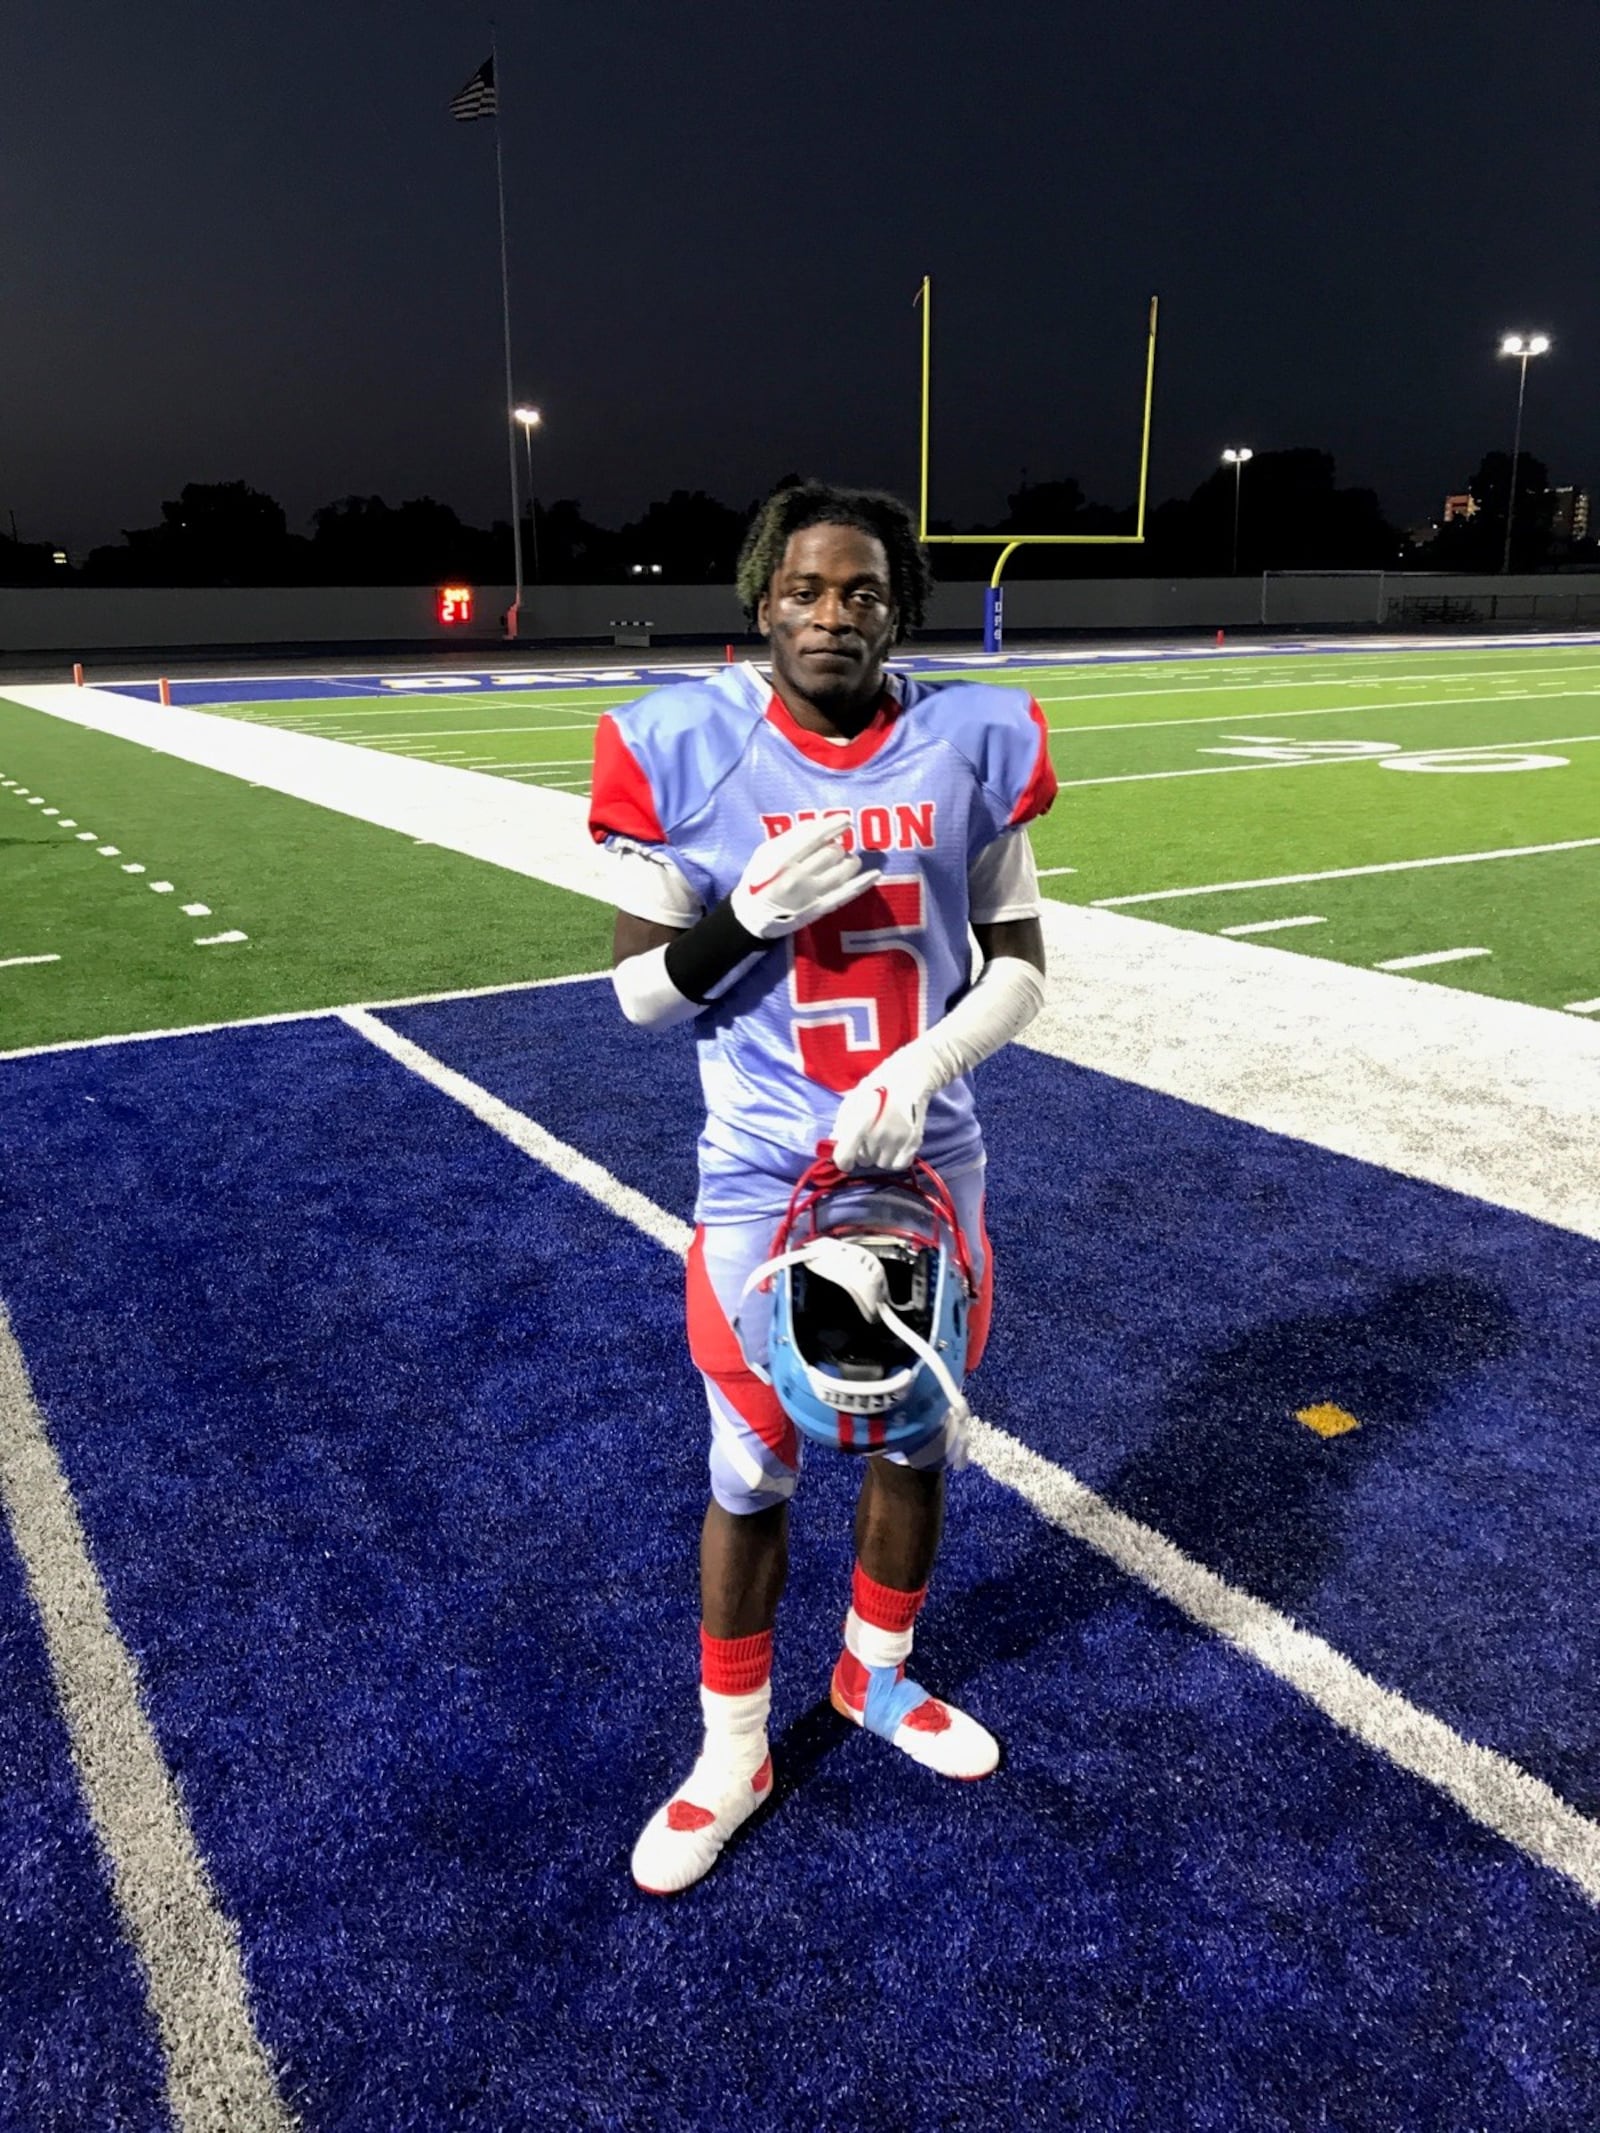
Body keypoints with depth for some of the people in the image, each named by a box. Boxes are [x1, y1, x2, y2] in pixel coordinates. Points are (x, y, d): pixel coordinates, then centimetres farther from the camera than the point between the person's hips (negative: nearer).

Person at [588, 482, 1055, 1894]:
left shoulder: (975, 743, -5)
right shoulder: (684, 751, -10)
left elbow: (1019, 965, 0)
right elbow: (640, 989, -5)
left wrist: (924, 1066, -18)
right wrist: (751, 915, -24)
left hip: (928, 1160, 3)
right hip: (761, 1177, -2)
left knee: (915, 1436, 18)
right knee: (754, 1469, 9)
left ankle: (877, 1673, 46)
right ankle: (733, 1751, 33)